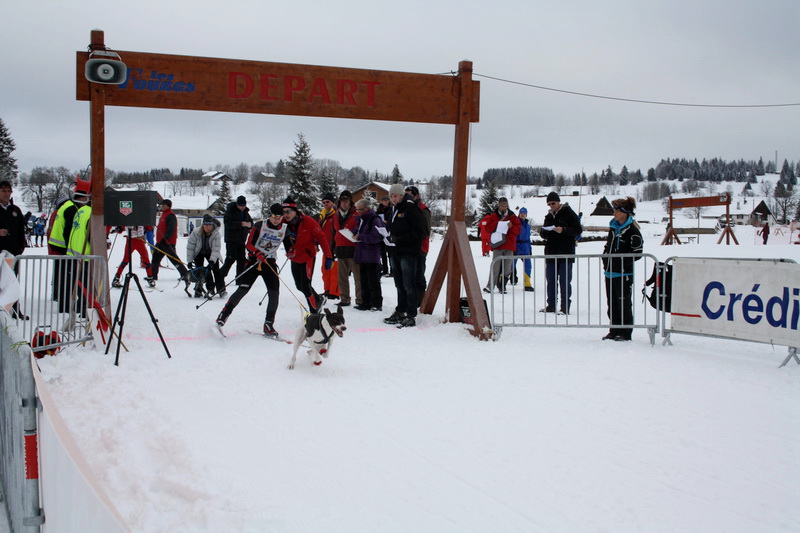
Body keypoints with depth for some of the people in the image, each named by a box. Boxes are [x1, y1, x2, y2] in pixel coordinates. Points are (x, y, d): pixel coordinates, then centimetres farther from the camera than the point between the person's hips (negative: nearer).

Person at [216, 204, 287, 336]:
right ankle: (224, 313, 5)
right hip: (254, 260, -3)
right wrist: (257, 253, -24)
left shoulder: (285, 229, 1)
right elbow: (248, 243, -8)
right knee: (243, 289, -12)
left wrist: (290, 252, -7)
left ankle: (269, 325, 1)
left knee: (274, 293, -9)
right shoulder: (259, 226, -8)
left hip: (270, 262, 3)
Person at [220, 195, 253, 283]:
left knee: (241, 259, 4)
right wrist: (241, 224, -28)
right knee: (231, 258, -10)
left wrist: (249, 224, -7)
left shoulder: (245, 212, 12)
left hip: (242, 240, 6)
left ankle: (239, 279, 10)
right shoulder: (230, 211, -8)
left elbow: (250, 221, 19)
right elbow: (228, 223, -20)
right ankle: (220, 275, 4)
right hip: (231, 239, -6)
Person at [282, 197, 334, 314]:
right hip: (294, 259, 6)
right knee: (299, 286, 19)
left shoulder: (308, 222, -23)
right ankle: (318, 300, 42)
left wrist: (328, 257, -20)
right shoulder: (283, 223, -12)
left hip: (308, 257, -6)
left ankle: (314, 312, -3)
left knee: (305, 286, -14)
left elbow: (321, 238, -18)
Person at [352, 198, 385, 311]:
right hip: (362, 255, 9)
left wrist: (360, 237, -16)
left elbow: (376, 236, -19)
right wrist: (355, 235, 6)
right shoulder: (360, 219, 17)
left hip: (372, 256, -9)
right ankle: (366, 303, 18)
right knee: (364, 281, 12)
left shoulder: (375, 219, -10)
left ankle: (377, 304, 0)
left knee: (373, 281, -5)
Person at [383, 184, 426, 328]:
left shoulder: (411, 208, -9)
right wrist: (389, 237, 6)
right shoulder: (394, 210, 17)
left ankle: (411, 316, -5)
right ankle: (400, 312, 22)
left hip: (408, 252, -8)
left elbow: (419, 231, -16)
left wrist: (399, 239, -19)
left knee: (409, 285, -8)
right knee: (399, 284, 14)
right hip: (395, 252, 8)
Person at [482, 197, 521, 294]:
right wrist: (498, 223, -12)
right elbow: (487, 228, -1)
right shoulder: (493, 216, 8)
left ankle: (502, 287, 9)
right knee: (495, 266, -8)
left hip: (509, 246, 2)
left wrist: (511, 227, -15)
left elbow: (518, 230, 6)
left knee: (507, 268, 2)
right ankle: (490, 286, -7)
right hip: (497, 246, -2)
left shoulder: (513, 217, 10)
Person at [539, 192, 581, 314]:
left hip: (565, 253, -6)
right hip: (551, 253, 6)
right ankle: (551, 305, 16)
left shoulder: (568, 213, -3)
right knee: (550, 281, 9)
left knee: (564, 281, -5)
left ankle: (565, 307, -2)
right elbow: (543, 234, 19)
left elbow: (578, 230, -8)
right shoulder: (549, 216, 16)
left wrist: (563, 230, -22)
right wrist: (544, 232, -5)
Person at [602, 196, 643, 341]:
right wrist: (605, 258, 7)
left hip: (624, 273, -8)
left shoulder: (632, 230, -11)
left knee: (624, 302, 0)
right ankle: (614, 331, 22)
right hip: (610, 271, 8)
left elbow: (637, 253, -13)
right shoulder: (613, 227, 13)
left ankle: (626, 332, 8)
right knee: (612, 302, 13)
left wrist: (621, 261, -16)